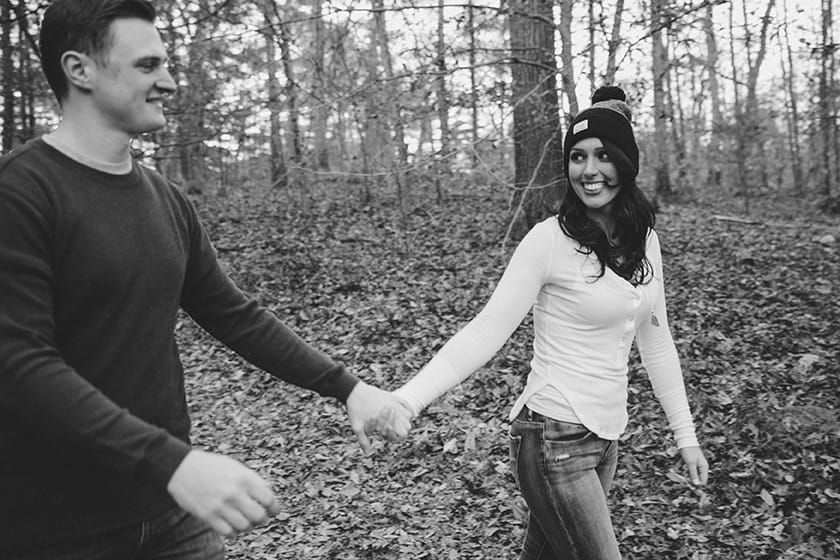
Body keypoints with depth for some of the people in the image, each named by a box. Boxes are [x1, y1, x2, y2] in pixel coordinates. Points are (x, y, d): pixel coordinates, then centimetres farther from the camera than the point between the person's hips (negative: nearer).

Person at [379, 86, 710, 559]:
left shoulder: (645, 240, 6)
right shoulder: (550, 240, -14)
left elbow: (656, 340, 13)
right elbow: (487, 332, -17)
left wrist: (686, 435, 13)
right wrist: (407, 399, -28)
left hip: (606, 436, 6)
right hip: (555, 438, -6)